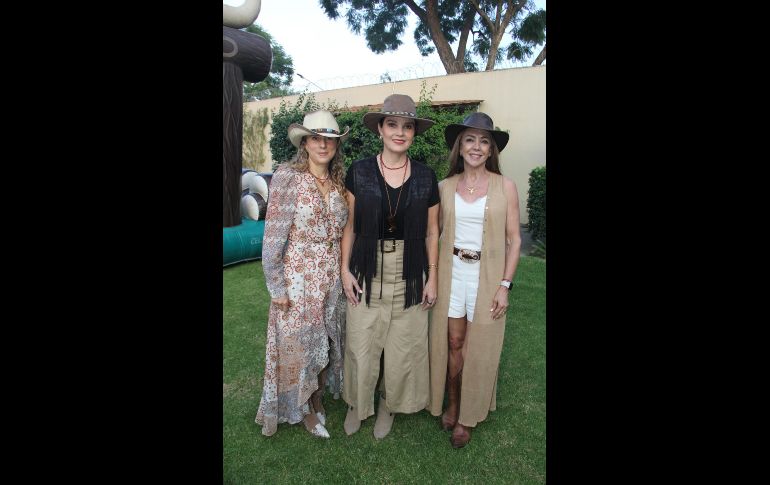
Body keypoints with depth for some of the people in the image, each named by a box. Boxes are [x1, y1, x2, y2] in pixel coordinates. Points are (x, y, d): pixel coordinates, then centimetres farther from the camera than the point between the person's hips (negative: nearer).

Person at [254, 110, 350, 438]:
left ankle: (317, 399, 39)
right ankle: (304, 408, 32)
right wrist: (277, 286, -11)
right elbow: (273, 237, -11)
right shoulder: (287, 177, -11)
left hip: (332, 276, 5)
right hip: (298, 276, -5)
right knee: (299, 342, 9)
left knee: (325, 341, 16)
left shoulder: (339, 181, 4)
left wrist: (345, 272, 8)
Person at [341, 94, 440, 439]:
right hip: (368, 275, 0)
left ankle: (389, 404, 39)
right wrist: (345, 269, -4)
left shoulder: (426, 177, -1)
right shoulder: (359, 172, -3)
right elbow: (349, 225, 2)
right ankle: (357, 403, 37)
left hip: (409, 278, 1)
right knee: (361, 345, 10)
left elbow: (431, 232, 4)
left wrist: (432, 277, 2)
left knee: (403, 347, 13)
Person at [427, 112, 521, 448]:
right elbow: (433, 233, 7)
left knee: (478, 348, 8)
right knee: (453, 343, 12)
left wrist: (505, 285, -8)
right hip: (451, 272, 2)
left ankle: (468, 416, 28)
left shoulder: (505, 187, -4)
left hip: (487, 276, -1)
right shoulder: (445, 186, 2)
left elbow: (513, 240, -3)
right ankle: (451, 404, 34)